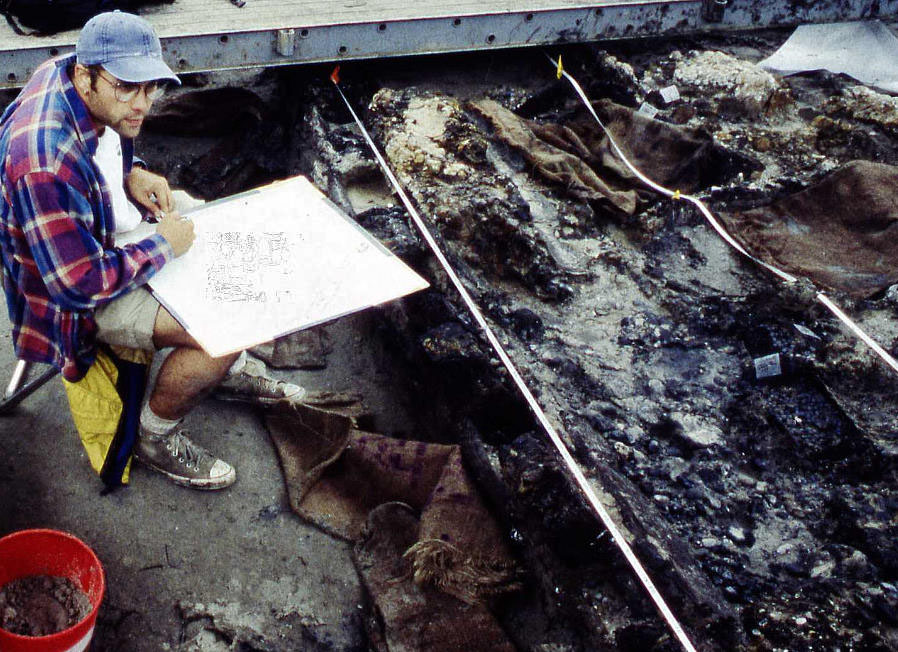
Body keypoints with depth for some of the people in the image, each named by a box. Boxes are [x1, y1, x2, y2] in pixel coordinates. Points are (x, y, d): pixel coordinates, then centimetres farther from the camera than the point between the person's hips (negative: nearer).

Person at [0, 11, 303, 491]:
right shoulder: (47, 166, -38)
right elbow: (80, 284, -32)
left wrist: (132, 173, -5)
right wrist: (163, 247, -22)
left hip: (112, 231, 10)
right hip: (78, 293, -9)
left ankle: (231, 372, 27)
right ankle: (154, 438, 4)